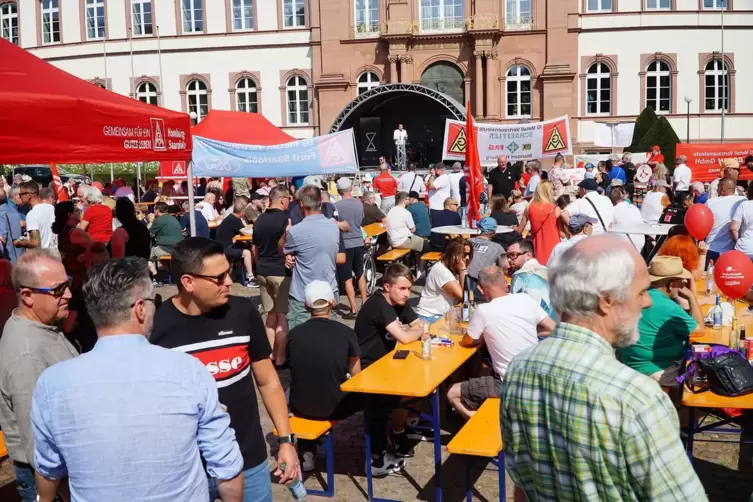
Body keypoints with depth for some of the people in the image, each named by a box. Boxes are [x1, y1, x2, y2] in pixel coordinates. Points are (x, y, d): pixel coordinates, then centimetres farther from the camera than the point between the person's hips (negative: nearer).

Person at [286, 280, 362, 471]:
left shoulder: (293, 333, -5)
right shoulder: (346, 333, -10)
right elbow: (355, 376, 3)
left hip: (300, 407, 2)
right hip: (335, 407, -2)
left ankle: (306, 455, 31)